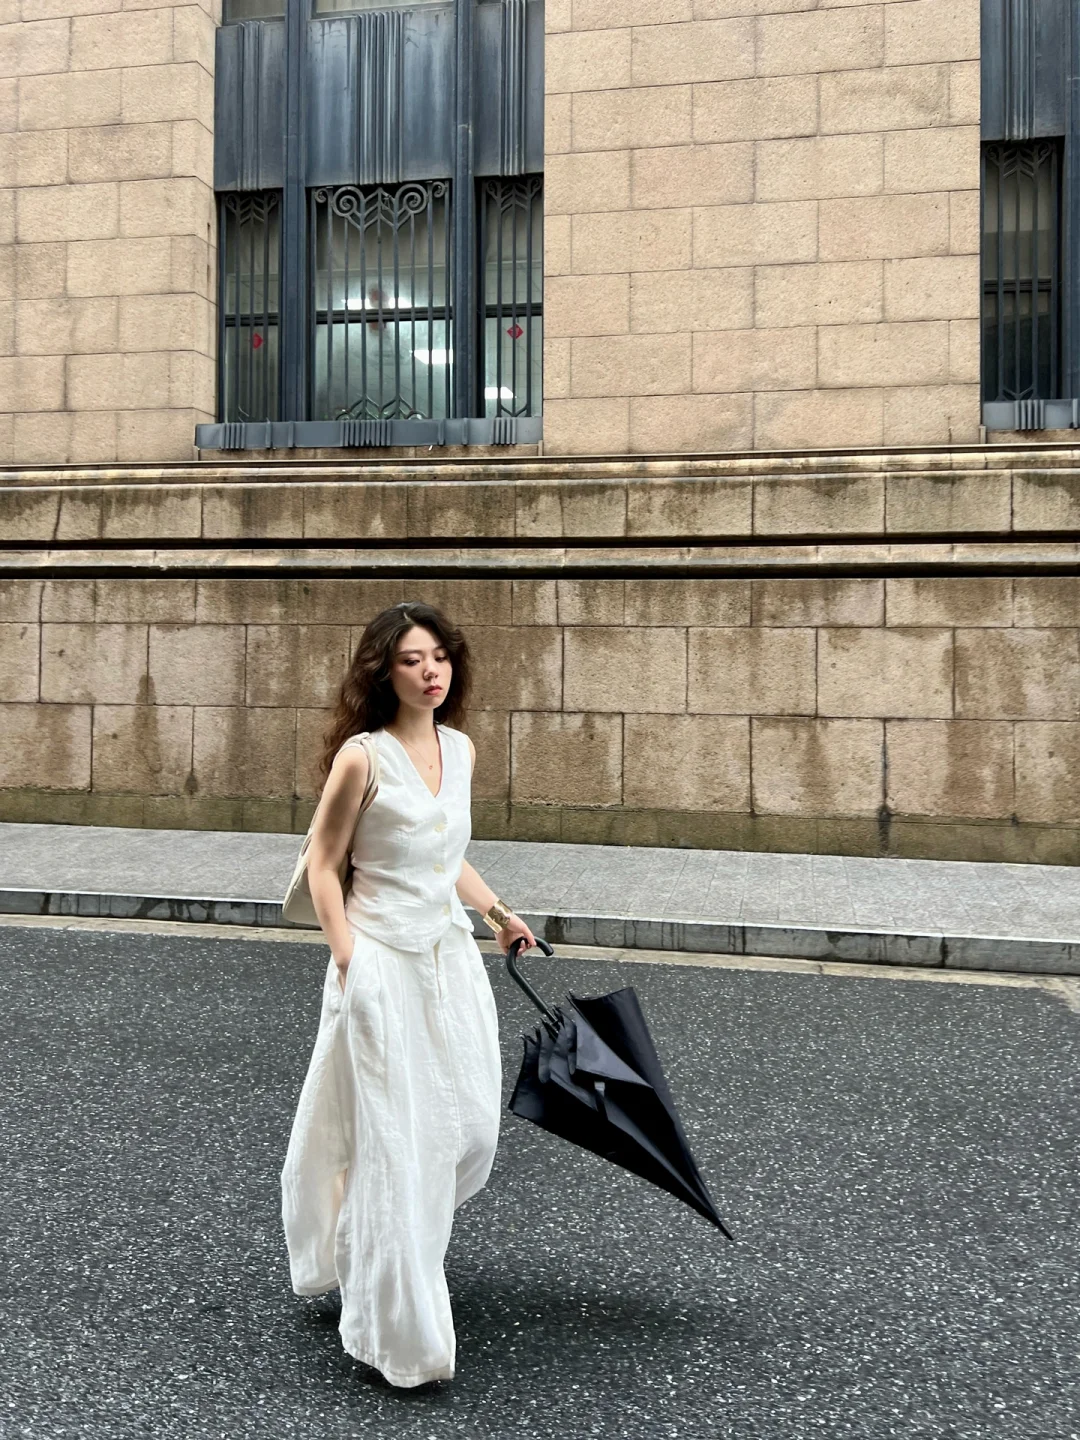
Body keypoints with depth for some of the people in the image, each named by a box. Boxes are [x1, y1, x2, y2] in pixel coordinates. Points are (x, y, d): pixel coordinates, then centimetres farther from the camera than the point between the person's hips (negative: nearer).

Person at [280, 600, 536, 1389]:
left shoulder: (462, 751, 5)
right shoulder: (362, 756, -14)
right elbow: (323, 866, -8)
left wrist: (498, 911, 12)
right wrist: (350, 965, -13)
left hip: (451, 957, 7)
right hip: (383, 962, -7)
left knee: (471, 1126, 12)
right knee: (391, 1141, 1)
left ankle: (384, 1240, 43)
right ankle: (401, 1334, 17)